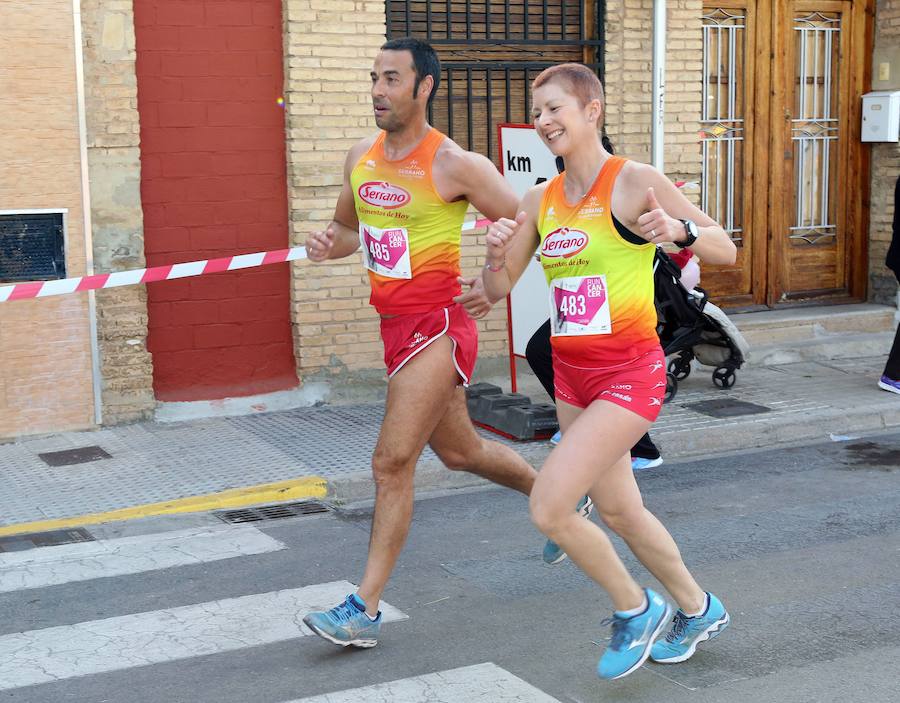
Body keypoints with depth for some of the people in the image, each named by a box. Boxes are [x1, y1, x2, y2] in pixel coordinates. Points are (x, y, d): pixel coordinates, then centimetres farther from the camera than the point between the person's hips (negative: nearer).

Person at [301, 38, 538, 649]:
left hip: (437, 326, -8)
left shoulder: (455, 165, -13)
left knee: (393, 461, -11)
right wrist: (329, 243, 1)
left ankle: (365, 610, -4)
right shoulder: (361, 158, 7)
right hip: (396, 324, 8)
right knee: (460, 452, 21)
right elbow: (348, 227, 23)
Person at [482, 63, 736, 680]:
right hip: (571, 374, 7)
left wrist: (681, 229, -30)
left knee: (548, 507, -14)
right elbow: (497, 290, 8)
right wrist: (497, 255, -14)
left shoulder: (635, 182, -11)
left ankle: (636, 610, 12)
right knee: (619, 512, 18)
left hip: (630, 374, -7)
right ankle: (698, 610, 42)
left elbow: (726, 251, -9)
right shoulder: (539, 202, 6)